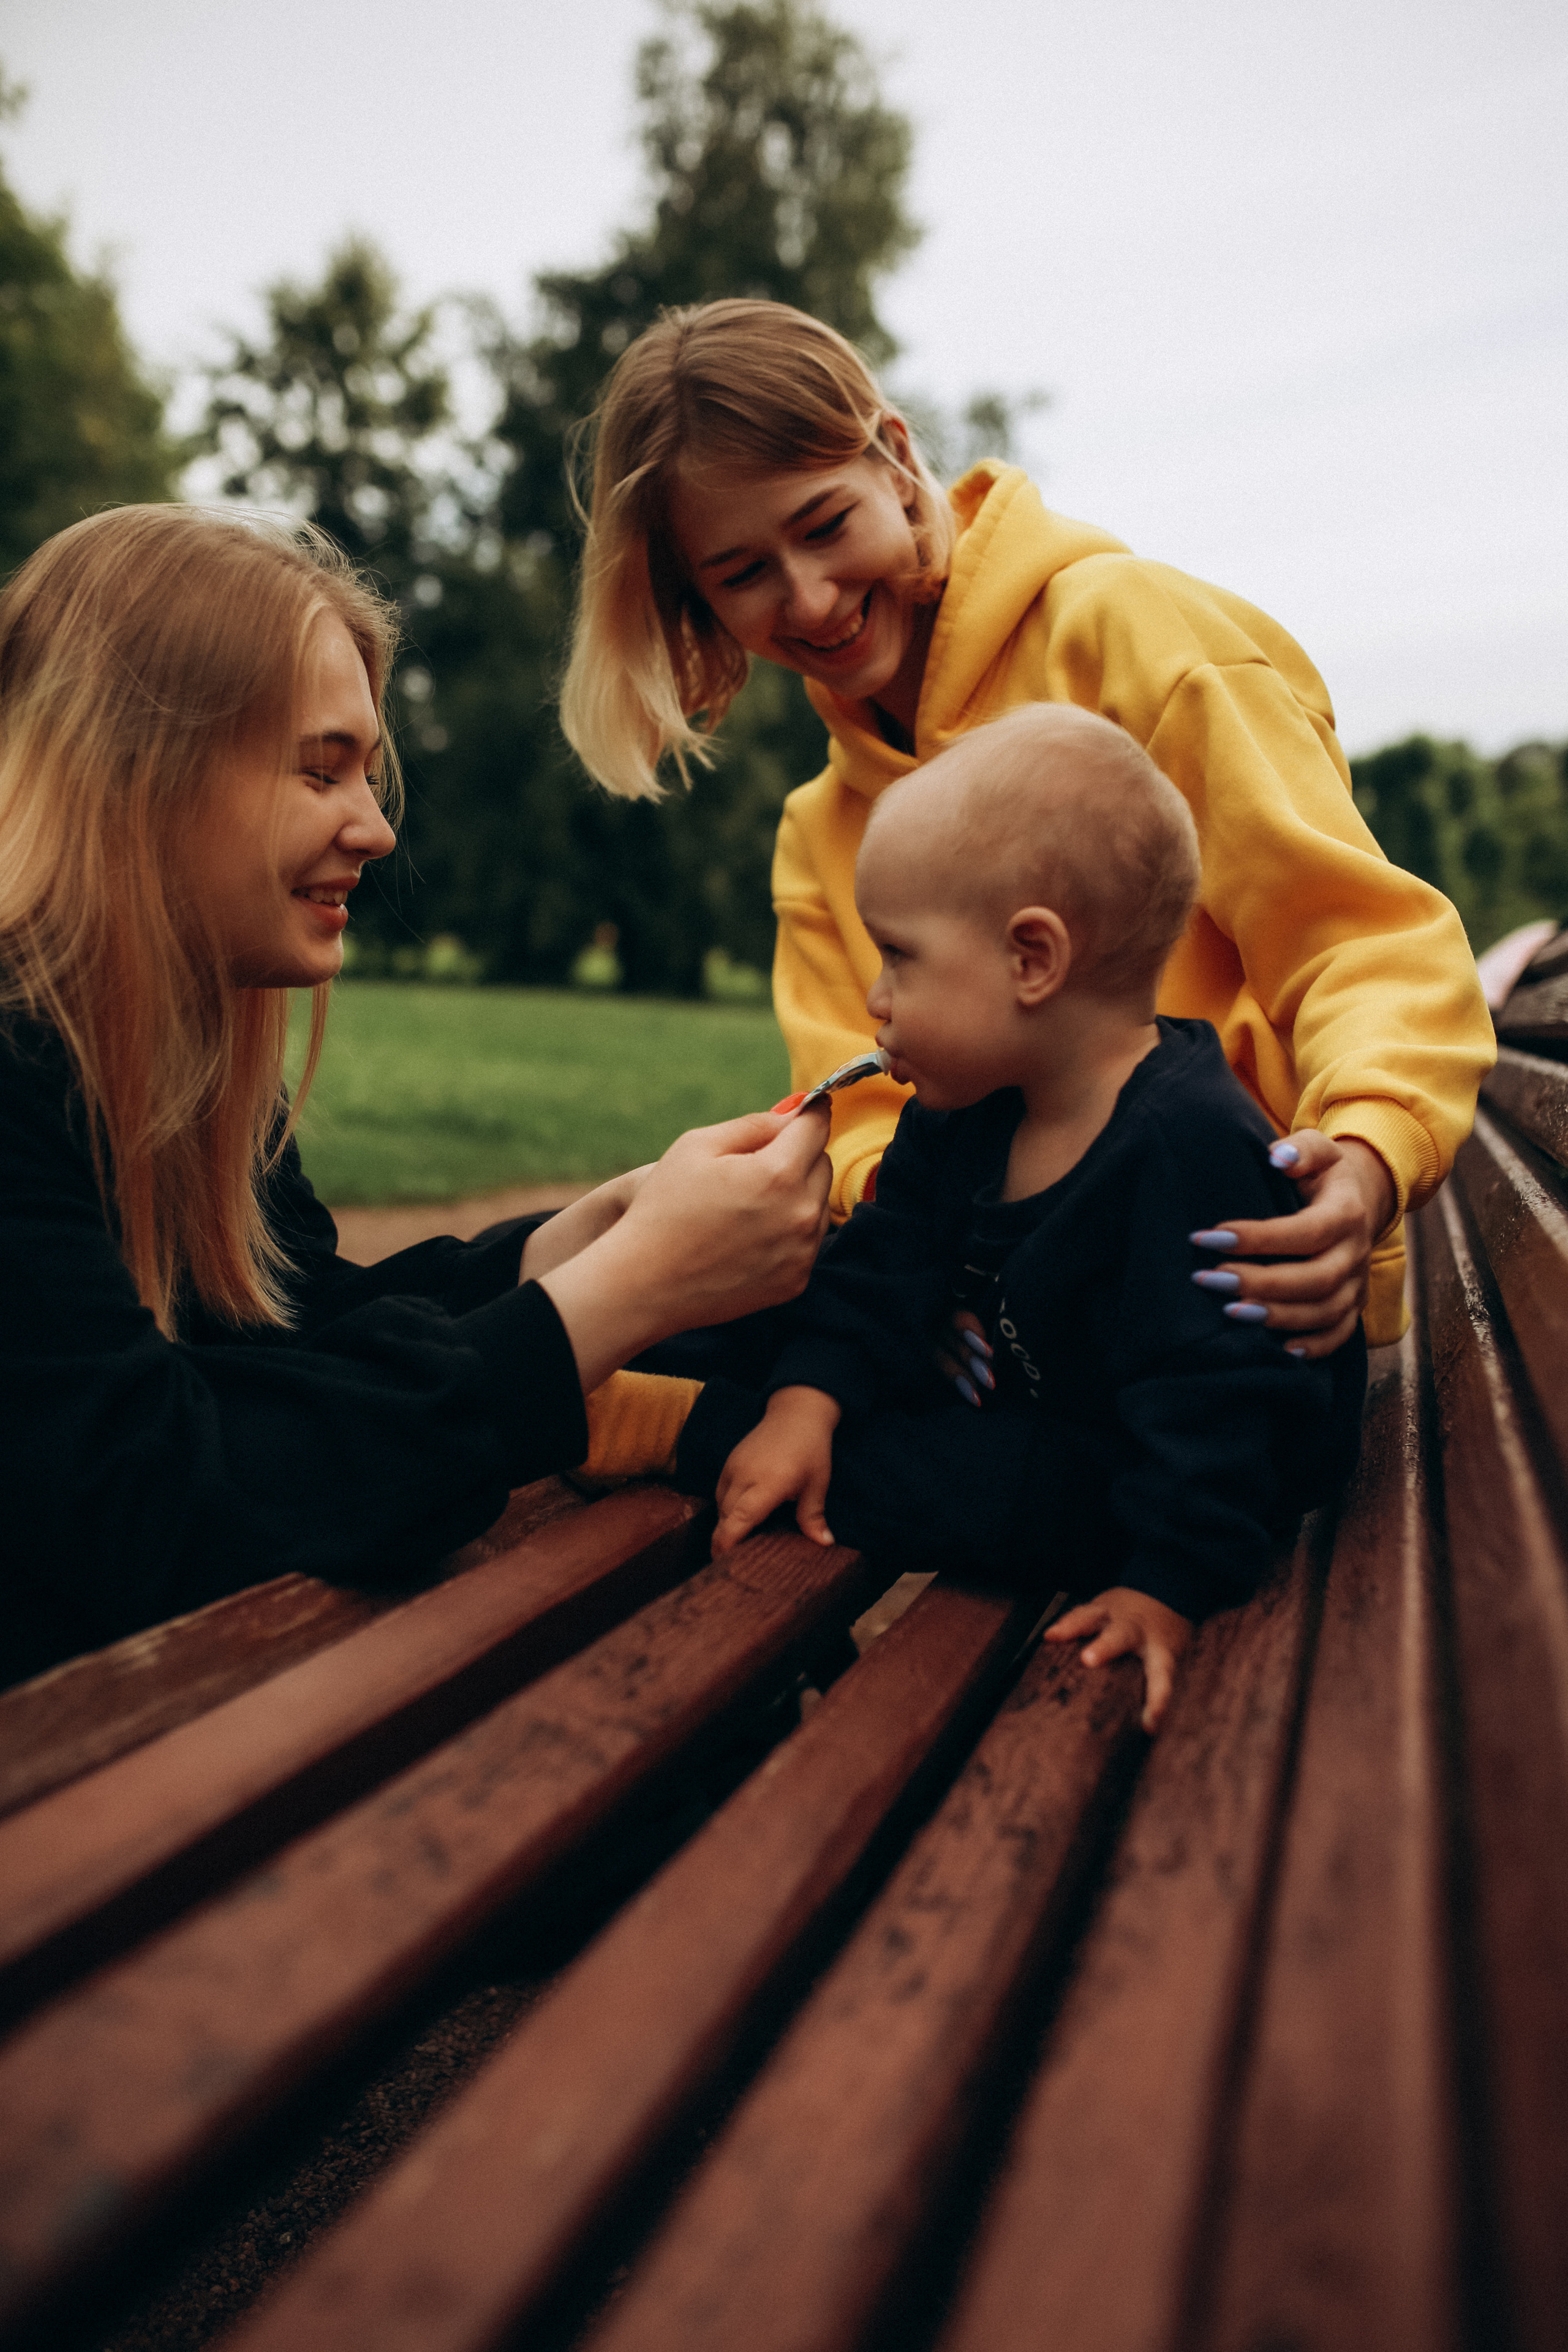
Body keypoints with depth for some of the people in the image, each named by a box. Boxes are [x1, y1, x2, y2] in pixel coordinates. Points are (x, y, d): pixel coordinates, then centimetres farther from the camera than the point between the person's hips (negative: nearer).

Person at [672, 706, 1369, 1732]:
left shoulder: (1188, 1149, -30)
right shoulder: (963, 1114, -2)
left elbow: (1212, 1389, -30)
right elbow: (887, 1263, -1)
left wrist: (1171, 1583, -32)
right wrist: (808, 1396, -17)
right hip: (1014, 1397, 9)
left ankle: (681, 1431, -19)